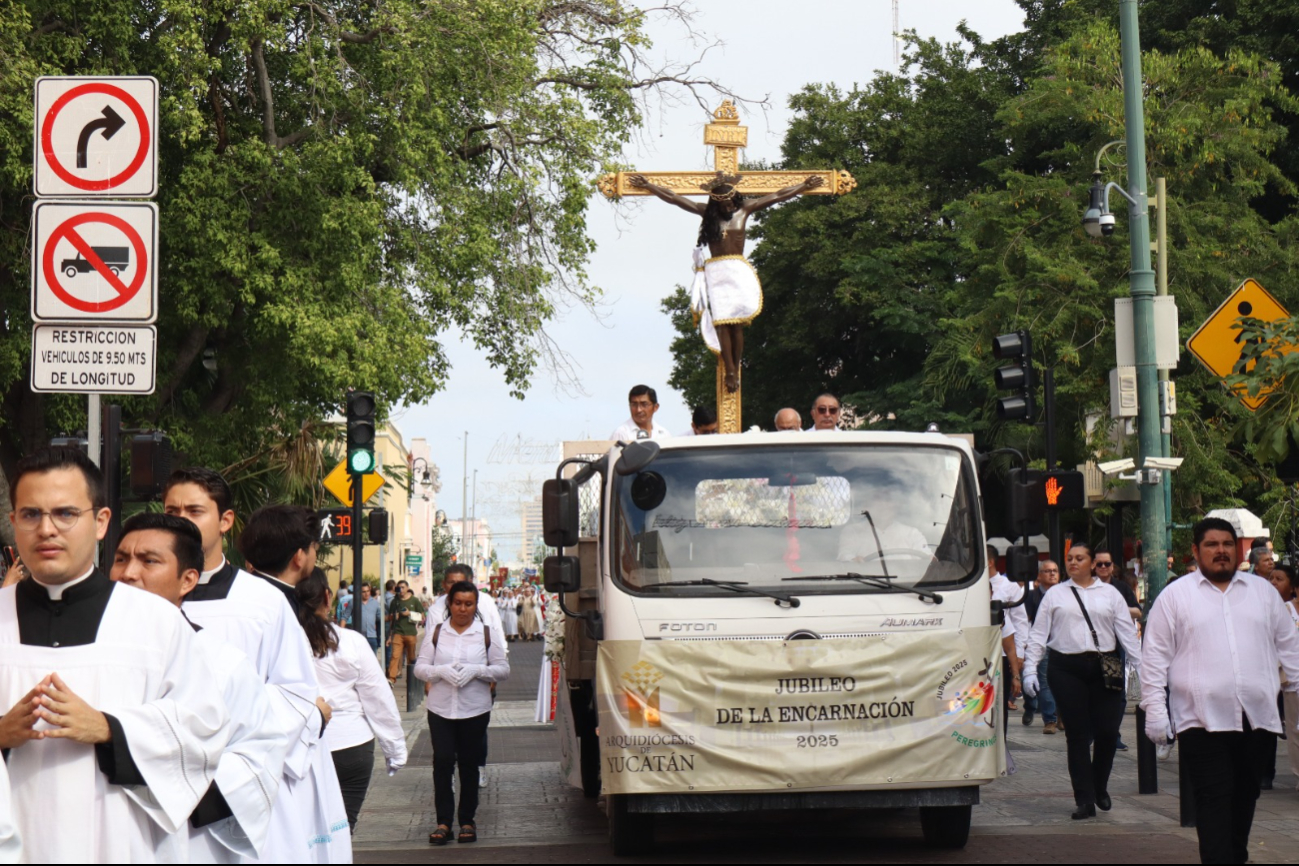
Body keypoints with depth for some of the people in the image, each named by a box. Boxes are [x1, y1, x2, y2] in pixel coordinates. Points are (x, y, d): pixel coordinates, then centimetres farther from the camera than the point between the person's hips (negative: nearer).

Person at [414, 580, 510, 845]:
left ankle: (467, 821, 14)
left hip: (475, 710, 0)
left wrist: (476, 671, -14)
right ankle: (443, 821, -1)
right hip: (440, 709, 0)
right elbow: (419, 667, 5)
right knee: (443, 761, -6)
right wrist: (441, 671, -15)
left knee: (469, 763, 6)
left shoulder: (486, 635, 3)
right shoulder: (437, 633, 6)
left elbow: (503, 670, 3)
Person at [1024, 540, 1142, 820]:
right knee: (1077, 734, -2)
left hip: (1103, 668, 1)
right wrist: (1030, 669, 0)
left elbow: (1128, 633, 8)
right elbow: (1038, 634, 9)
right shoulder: (1055, 595, 10)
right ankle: (1084, 800, 2)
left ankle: (1100, 787, 21)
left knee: (1108, 731, -4)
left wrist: (1143, 668, 2)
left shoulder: (1109, 593, 11)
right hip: (1066, 668, 0)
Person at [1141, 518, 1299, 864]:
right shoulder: (1175, 596, 4)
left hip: (1257, 717, 3)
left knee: (1245, 796, 11)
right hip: (1203, 719, -3)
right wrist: (1154, 709, -4)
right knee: (1213, 800, -8)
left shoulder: (1263, 591, 13)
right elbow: (1156, 656, 2)